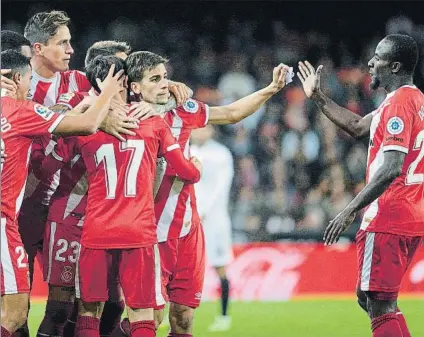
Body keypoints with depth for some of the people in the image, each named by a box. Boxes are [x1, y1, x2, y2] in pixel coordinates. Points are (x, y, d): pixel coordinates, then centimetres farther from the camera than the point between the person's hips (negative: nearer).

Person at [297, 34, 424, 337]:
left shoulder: (398, 103, -15)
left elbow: (392, 169, -24)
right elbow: (358, 126, 29)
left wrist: (351, 211, -23)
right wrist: (318, 97, 30)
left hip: (388, 221, -10)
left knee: (379, 305, -9)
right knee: (369, 298, 18)